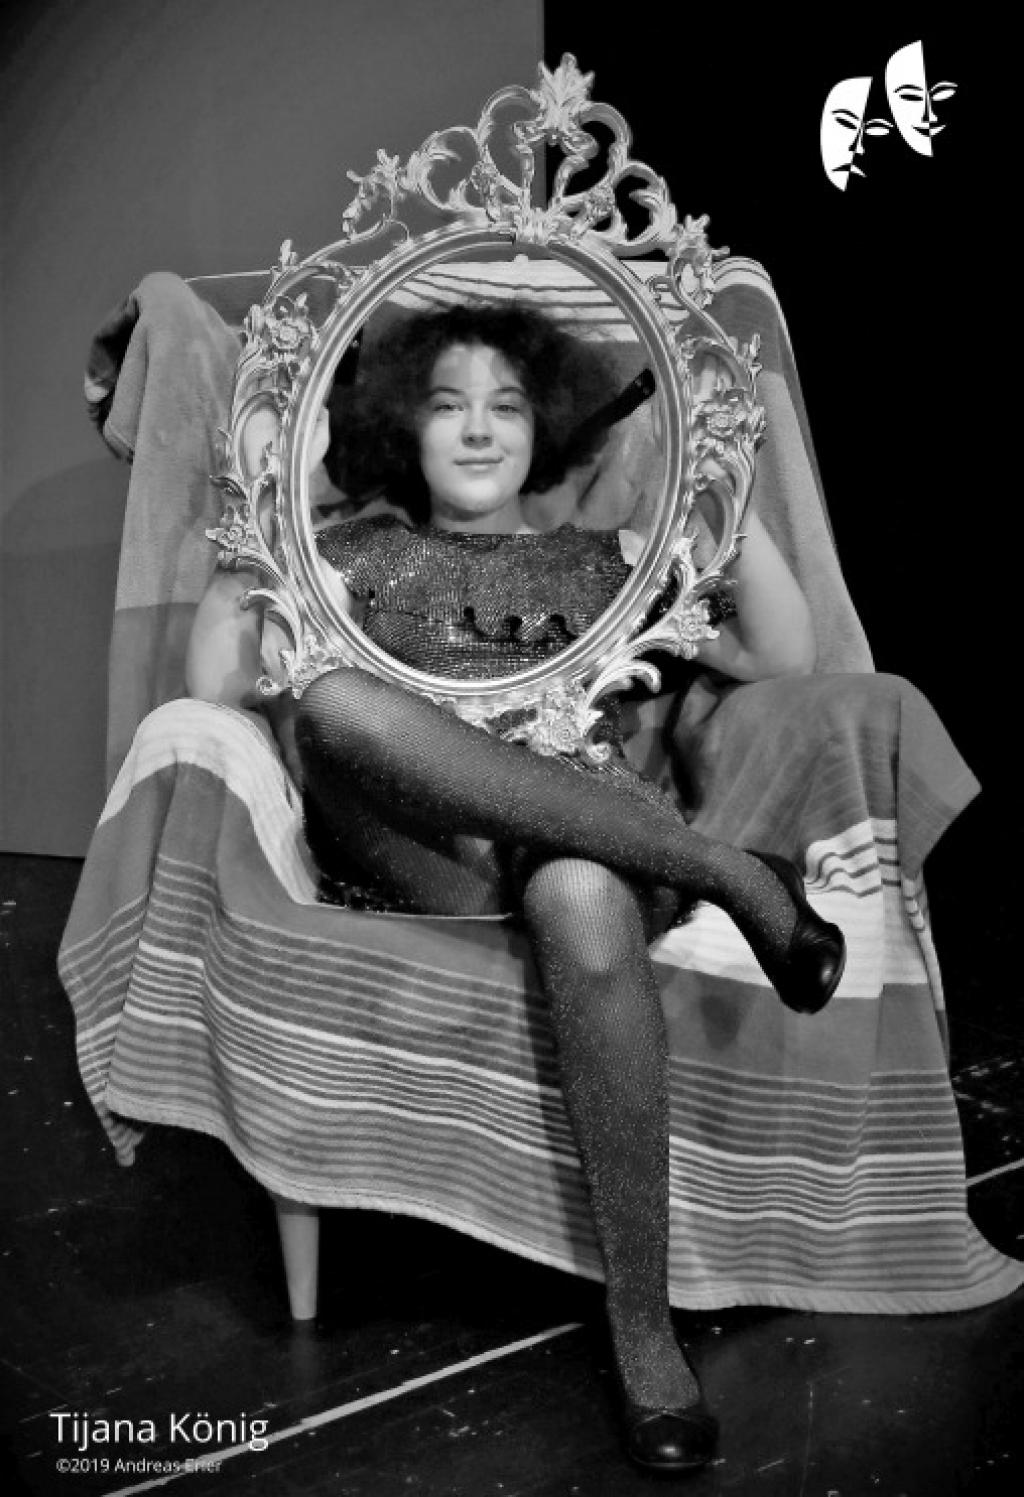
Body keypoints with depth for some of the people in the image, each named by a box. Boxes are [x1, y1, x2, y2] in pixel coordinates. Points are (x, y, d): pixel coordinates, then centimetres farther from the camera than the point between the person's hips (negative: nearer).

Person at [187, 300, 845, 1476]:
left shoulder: (604, 562, 26)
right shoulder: (363, 555, 23)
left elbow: (784, 660, 14)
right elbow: (216, 686, 8)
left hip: (589, 847, 0)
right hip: (418, 857, 0)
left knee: (579, 899, -41)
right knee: (330, 703, -34)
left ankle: (643, 1333, -31)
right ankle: (726, 872, -30)